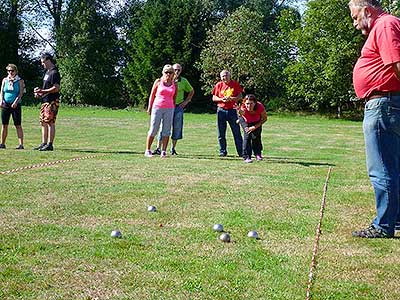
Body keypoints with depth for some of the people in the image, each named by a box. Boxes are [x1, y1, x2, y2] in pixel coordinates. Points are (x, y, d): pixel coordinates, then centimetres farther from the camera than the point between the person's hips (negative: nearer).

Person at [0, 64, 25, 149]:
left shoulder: (20, 81, 3)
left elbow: (21, 93, -6)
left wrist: (16, 102, -20)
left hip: (16, 105, -3)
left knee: (18, 125, -6)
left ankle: (21, 144, -7)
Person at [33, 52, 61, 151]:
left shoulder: (54, 73, -13)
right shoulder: (47, 72, 19)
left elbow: (56, 88, -20)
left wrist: (42, 91, -18)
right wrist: (39, 92, 11)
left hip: (52, 102, -10)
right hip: (45, 101, 10)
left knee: (50, 123, -9)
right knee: (43, 123, 12)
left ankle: (50, 145, -7)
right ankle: (44, 143, 18)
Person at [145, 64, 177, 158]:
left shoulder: (174, 84, 8)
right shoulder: (158, 82, 2)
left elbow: (174, 98, 13)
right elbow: (152, 95, 5)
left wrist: (174, 110, 8)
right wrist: (149, 108, 1)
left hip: (169, 109, 2)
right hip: (157, 107, -2)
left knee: (166, 131, 0)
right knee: (153, 130, -1)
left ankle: (164, 151, 5)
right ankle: (147, 150, 6)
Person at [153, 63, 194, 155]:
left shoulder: (184, 81, 6)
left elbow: (191, 91, 20)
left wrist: (186, 101, 10)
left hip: (179, 107, 2)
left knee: (177, 128, 3)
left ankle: (173, 148, 13)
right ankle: (158, 148, -2)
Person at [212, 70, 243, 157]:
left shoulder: (235, 84, 3)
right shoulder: (219, 85, 6)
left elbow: (240, 97, 2)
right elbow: (214, 98, 7)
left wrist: (231, 98, -14)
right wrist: (222, 99, -11)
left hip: (232, 110, -2)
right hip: (221, 110, 2)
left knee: (237, 132, -1)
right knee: (221, 133, 5)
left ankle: (241, 152, 2)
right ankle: (222, 151, 16)